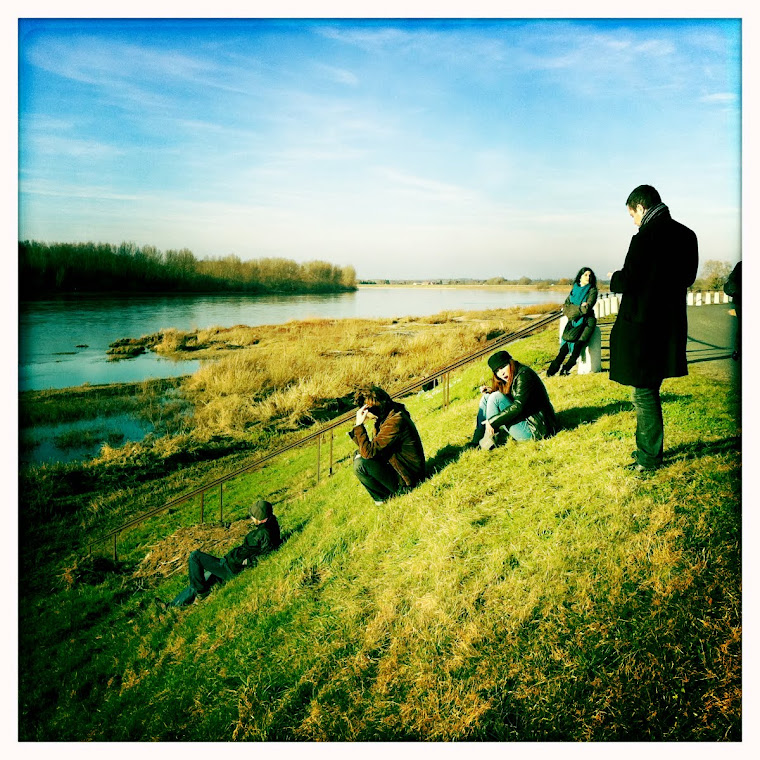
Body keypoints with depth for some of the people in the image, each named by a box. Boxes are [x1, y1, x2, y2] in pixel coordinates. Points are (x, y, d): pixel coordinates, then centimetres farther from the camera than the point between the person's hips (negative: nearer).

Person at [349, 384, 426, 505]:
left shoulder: (396, 421, -27)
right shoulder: (384, 417, 3)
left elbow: (369, 452, -29)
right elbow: (373, 447, 11)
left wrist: (359, 425, -23)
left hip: (406, 479, -10)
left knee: (360, 465, -22)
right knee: (358, 455, 16)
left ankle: (385, 498, -1)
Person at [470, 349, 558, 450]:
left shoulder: (524, 375, -15)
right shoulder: (510, 379, 12)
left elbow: (518, 406, -23)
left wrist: (492, 421, -19)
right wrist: (491, 392, 0)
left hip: (536, 429, -10)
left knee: (496, 397, -18)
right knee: (486, 397, 5)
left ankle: (488, 441, -9)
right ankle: (476, 441, -1)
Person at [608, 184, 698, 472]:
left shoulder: (644, 238, -18)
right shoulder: (686, 235, 7)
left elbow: (627, 282, -17)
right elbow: (688, 277, 15)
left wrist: (614, 277, 3)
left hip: (642, 326, -8)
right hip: (671, 324, 8)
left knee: (644, 394, 3)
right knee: (650, 389, 19)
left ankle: (650, 457, 13)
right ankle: (648, 447, 30)